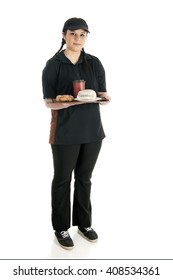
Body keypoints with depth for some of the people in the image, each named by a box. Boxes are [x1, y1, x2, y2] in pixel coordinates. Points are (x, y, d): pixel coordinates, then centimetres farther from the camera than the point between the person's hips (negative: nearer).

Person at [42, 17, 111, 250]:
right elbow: (48, 102, -6)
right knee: (62, 179, 8)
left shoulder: (95, 63, 5)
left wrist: (104, 97, -17)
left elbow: (102, 94, 7)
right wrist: (66, 102, -27)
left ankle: (84, 222, 32)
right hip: (65, 132, -3)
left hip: (92, 130, 3)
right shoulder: (53, 65, -4)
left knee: (85, 178, 15)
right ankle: (61, 228, 24)